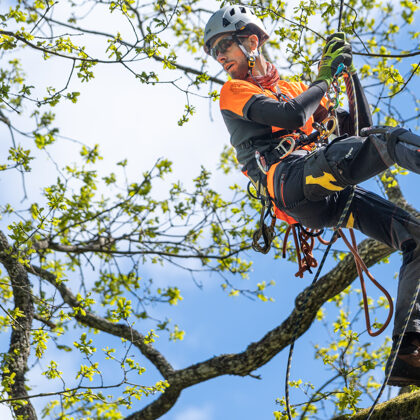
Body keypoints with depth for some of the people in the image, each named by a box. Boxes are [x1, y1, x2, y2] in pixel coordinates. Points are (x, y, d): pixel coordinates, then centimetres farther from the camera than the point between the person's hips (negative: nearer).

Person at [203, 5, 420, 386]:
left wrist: (350, 72, 20)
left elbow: (359, 128, 27)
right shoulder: (235, 92, 16)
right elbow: (291, 117, -4)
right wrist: (324, 76, 9)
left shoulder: (296, 89, 34)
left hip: (327, 198, 6)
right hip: (289, 177, -6)